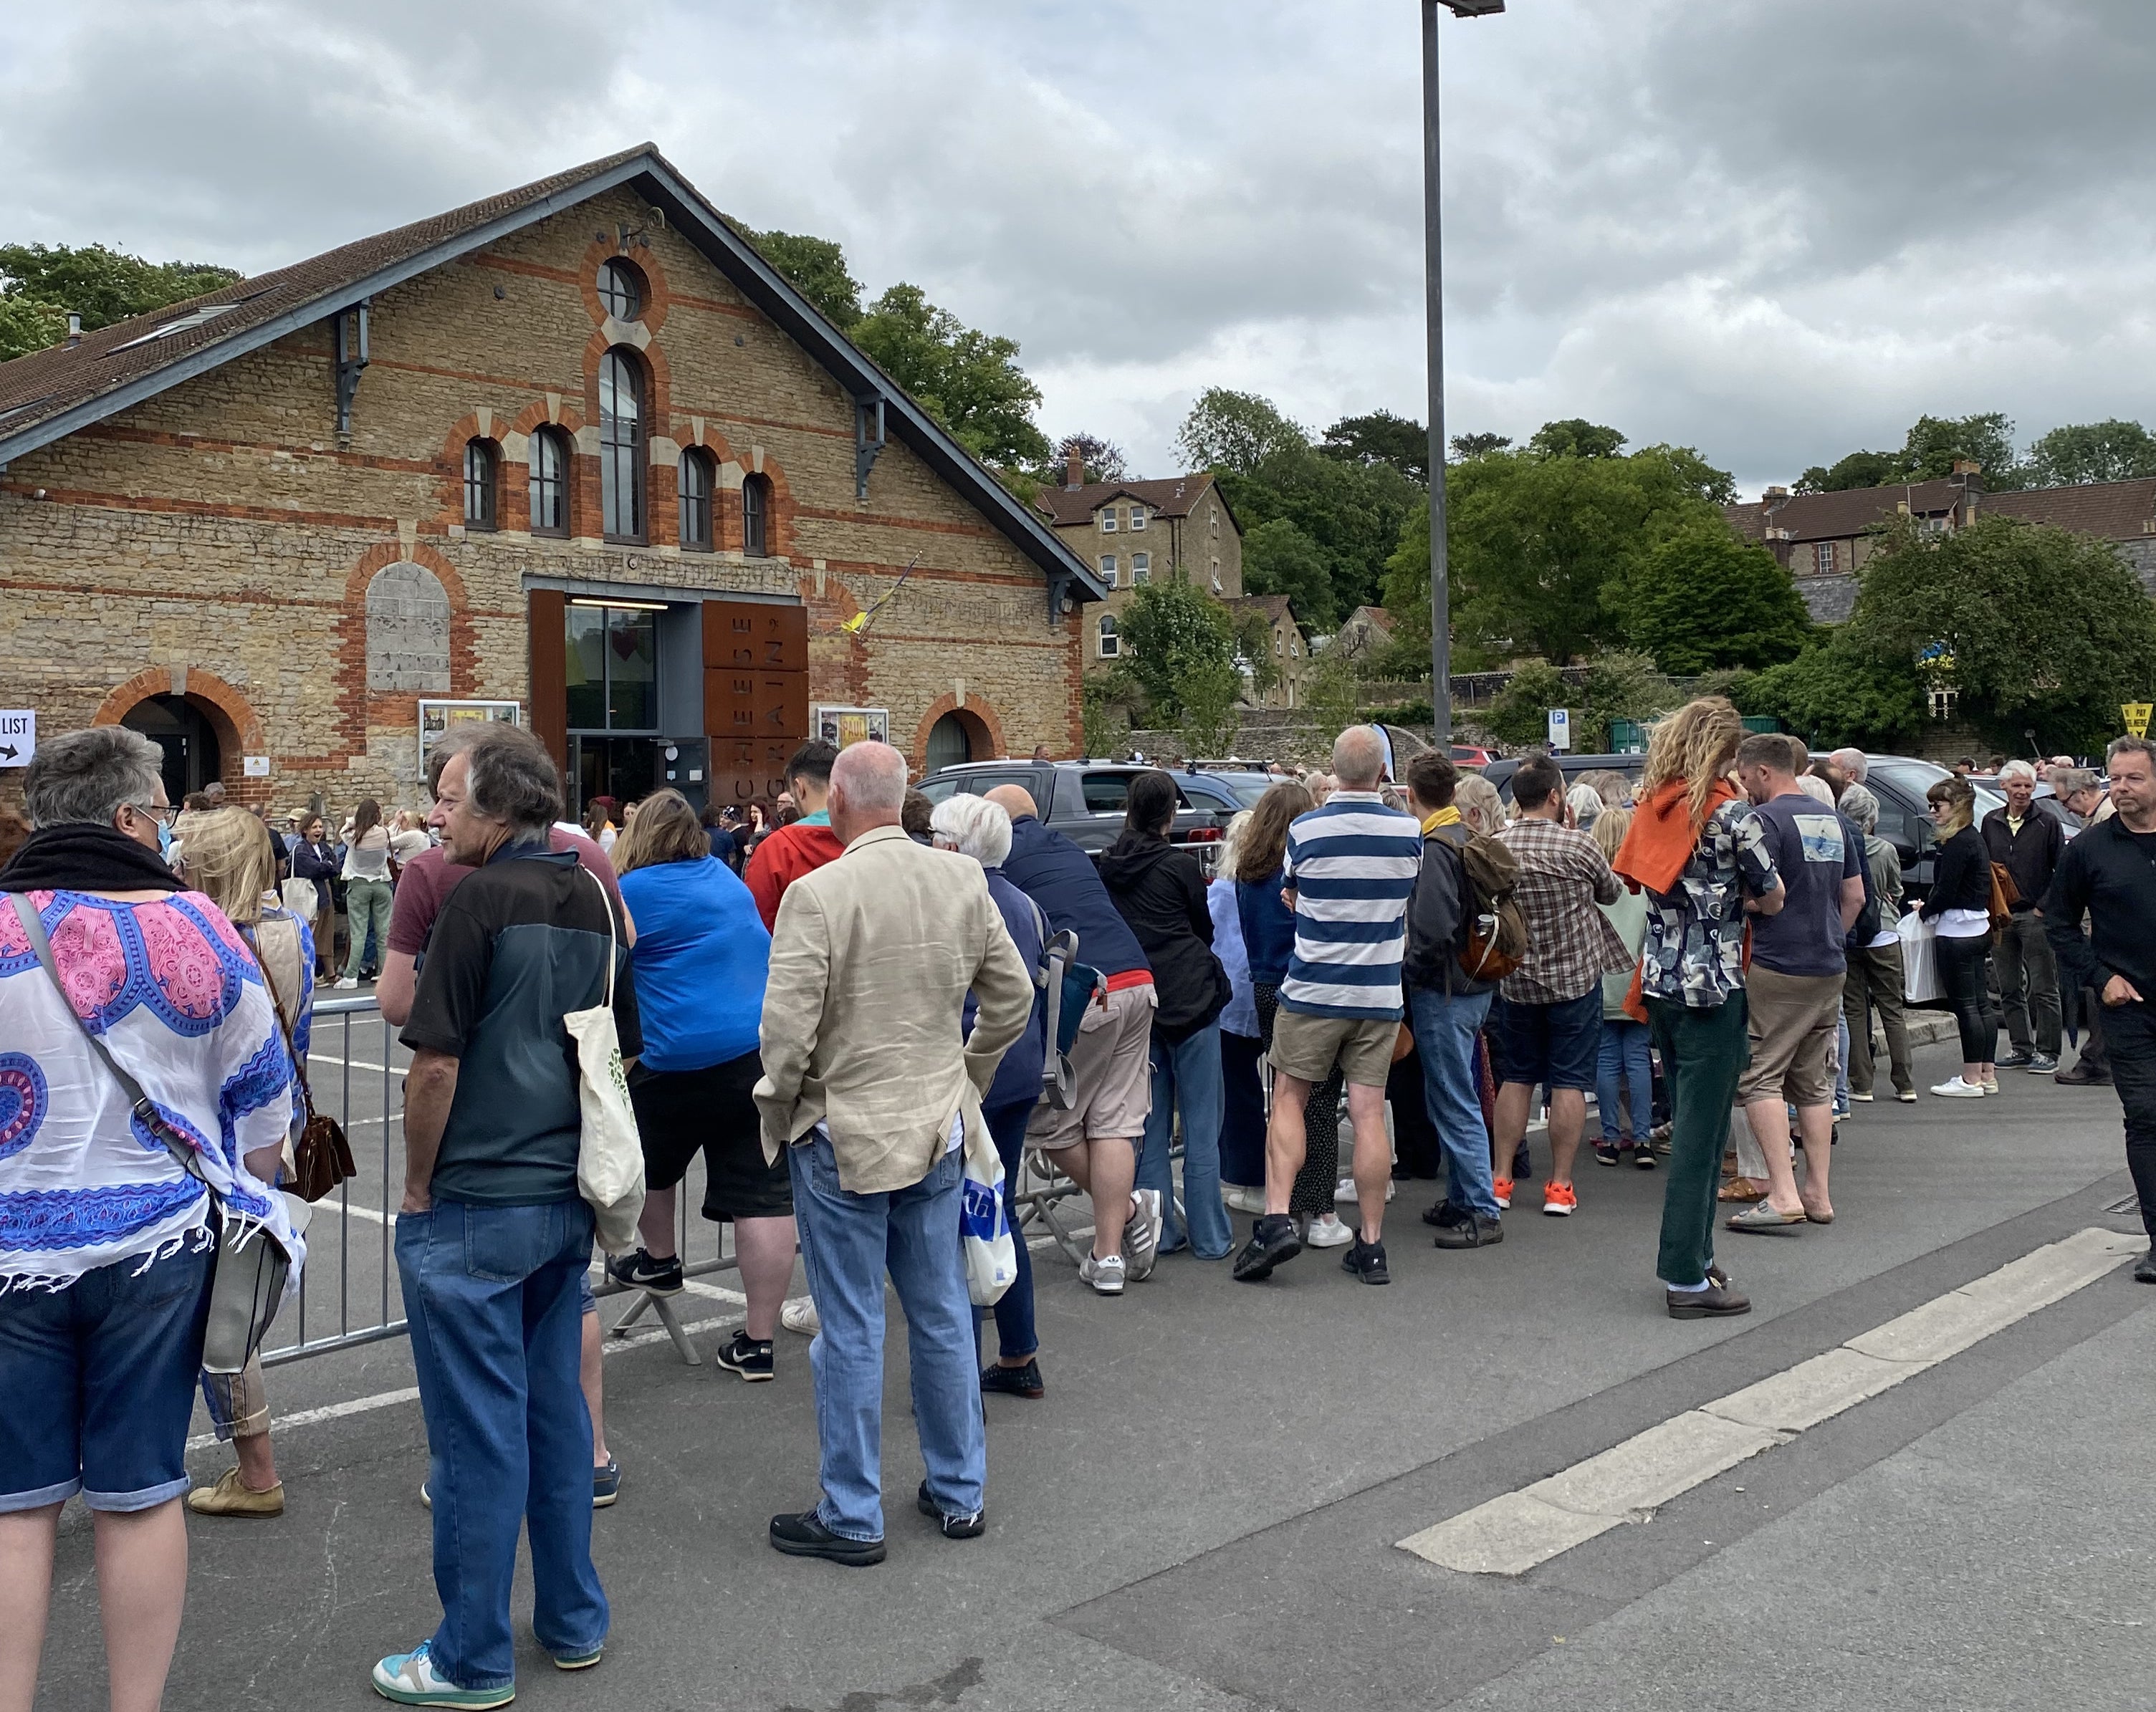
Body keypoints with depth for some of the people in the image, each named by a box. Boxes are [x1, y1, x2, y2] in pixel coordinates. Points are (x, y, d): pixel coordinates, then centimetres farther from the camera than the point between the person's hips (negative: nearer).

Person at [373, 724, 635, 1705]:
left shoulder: (480, 900, -15)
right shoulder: (593, 900, 7)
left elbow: (436, 1064, -17)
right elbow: (623, 1055, 13)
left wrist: (417, 1189, -5)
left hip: (473, 1207, -7)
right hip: (569, 1198, 7)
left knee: (478, 1430, 3)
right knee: (555, 1407, 17)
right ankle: (573, 1621, 28)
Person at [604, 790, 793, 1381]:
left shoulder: (637, 890, -5)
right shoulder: (725, 878, 15)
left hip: (684, 1057, -5)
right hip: (767, 1053, 5)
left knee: (650, 1160, 25)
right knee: (765, 1197, 2)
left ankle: (659, 1261, 44)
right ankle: (759, 1342, 5)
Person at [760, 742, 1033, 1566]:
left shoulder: (816, 893, -18)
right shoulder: (964, 880, -1)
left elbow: (787, 1028, -19)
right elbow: (1013, 998, 7)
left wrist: (779, 1110, -1)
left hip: (842, 1135, -5)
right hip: (937, 1131, 5)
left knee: (851, 1331, 5)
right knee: (943, 1317, 16)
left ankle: (853, 1517, 17)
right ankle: (960, 1494, 29)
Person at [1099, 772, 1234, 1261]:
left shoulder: (1107, 867, 3)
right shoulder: (1179, 865, -9)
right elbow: (1205, 928, 4)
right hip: (1190, 998, -5)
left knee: (1151, 1125, 12)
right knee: (1201, 1125, 2)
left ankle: (1159, 1232, 16)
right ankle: (1209, 1237, 5)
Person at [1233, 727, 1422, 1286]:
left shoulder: (1305, 830, -7)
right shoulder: (1410, 832, -1)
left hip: (1313, 991, -2)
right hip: (1381, 994, 2)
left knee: (1288, 1099, 9)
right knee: (1368, 1113, 4)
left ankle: (1277, 1218, -5)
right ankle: (1371, 1246, 8)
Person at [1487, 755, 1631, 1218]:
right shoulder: (1576, 845, -14)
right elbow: (1612, 891, 4)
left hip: (1513, 982, 3)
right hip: (1575, 976, -3)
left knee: (1515, 1078, 13)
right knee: (1569, 1080, 4)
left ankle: (1501, 1179, 13)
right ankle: (1559, 1185, 6)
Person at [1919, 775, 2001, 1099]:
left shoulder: (1958, 844, -16)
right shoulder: (1975, 839, 14)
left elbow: (1945, 891, -18)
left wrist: (1925, 911, -1)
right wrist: (1931, 908, 10)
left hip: (1958, 932, -10)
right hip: (1979, 927, 10)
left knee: (1965, 1005, -5)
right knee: (1981, 1002, 13)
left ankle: (1971, 1079, -1)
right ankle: (1987, 1074, 19)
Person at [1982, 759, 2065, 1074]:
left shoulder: (2047, 825, 0)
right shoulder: (1990, 823, 12)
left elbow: (2061, 870, -1)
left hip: (2035, 915, -5)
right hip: (2000, 915, 5)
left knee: (2043, 989, -3)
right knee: (2009, 989, 9)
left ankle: (2047, 1052, 1)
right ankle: (2021, 1049, 16)